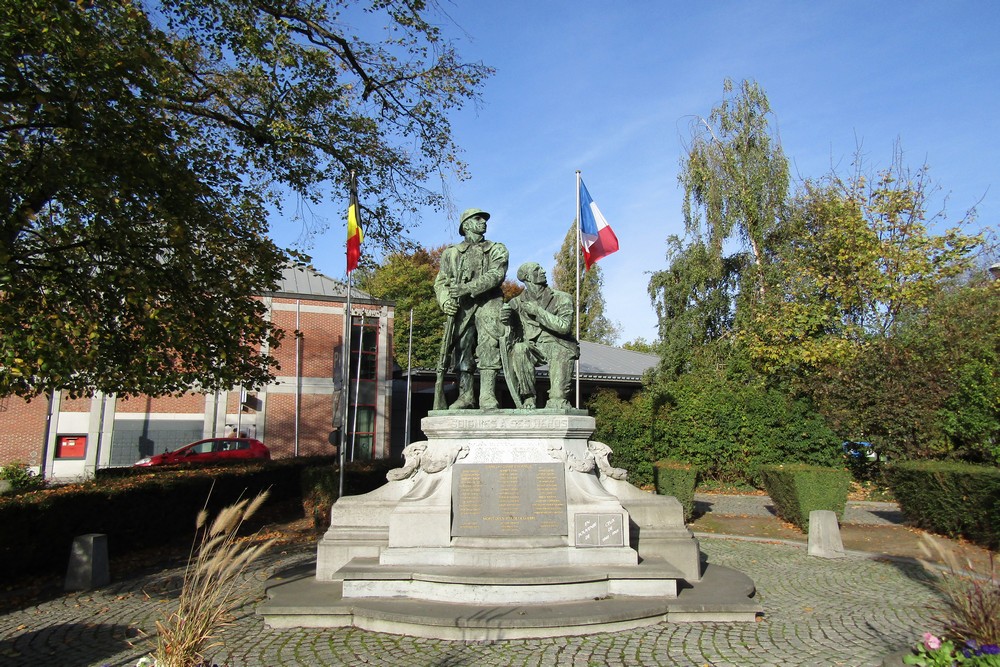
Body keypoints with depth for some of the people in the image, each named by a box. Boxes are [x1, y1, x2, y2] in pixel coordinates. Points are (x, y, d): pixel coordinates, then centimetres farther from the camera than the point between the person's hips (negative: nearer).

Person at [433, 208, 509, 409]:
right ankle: (465, 396, 5)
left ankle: (487, 396, -16)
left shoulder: (497, 249, 12)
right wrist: (445, 300, -10)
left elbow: (496, 275, -5)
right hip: (461, 307, 2)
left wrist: (467, 288, -18)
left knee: (489, 347, -15)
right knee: (462, 350, -1)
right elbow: (441, 281, 13)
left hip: (488, 304, -2)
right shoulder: (451, 252, 19)